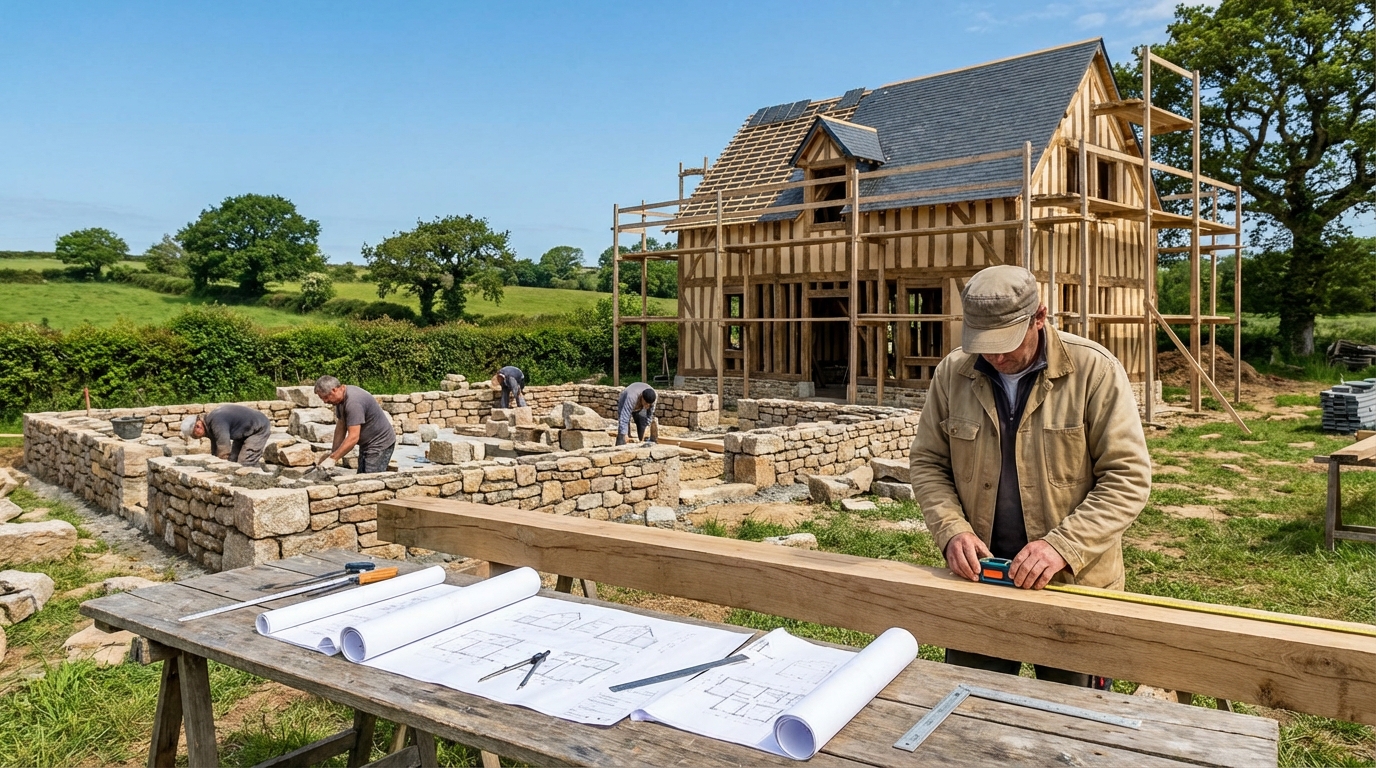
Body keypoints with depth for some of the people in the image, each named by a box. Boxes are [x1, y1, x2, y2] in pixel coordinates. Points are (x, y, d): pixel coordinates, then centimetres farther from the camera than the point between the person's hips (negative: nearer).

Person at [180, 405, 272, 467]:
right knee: (233, 460, 5)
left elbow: (224, 452, -32)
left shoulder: (217, 423, -31)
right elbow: (215, 451, 11)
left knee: (246, 464, -18)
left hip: (259, 428, -10)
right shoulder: (210, 424, 0)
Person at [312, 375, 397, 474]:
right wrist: (333, 453, 0)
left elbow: (353, 437, -32)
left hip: (380, 444, -10)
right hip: (366, 444, 10)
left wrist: (333, 459, -29)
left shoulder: (353, 402, -29)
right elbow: (341, 428, 6)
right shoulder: (341, 398, 1)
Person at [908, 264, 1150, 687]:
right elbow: (928, 464, 3)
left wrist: (1063, 546, -23)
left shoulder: (1095, 370, -12)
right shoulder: (952, 373, -3)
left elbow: (1128, 478, -12)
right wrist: (952, 531, -13)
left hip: (1075, 583, -2)